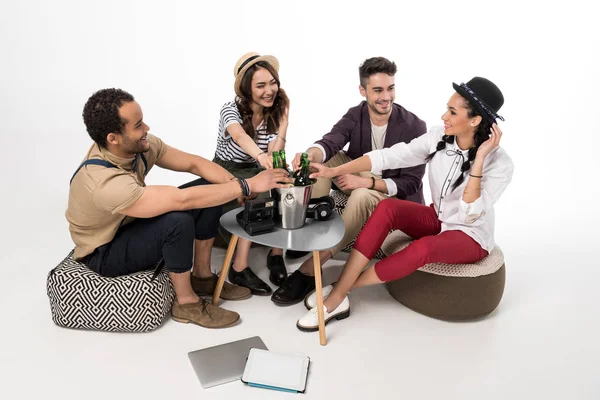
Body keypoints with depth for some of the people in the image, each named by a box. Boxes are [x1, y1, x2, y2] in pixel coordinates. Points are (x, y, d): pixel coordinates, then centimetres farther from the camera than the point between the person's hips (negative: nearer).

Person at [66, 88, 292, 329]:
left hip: (132, 225, 8)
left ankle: (202, 276, 6)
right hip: (105, 252, -8)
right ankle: (186, 302, -11)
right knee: (178, 220, -35)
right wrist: (248, 186, -37)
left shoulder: (138, 145, -16)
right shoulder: (105, 184, -38)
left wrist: (234, 183, -26)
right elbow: (183, 199, -41)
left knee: (209, 188, -7)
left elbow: (193, 163, -9)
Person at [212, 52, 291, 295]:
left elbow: (272, 158, -17)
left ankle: (276, 254, -13)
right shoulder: (231, 109, -16)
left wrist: (284, 119, -19)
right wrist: (260, 155, -62)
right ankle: (240, 268, -22)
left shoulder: (274, 115, -4)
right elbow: (240, 136, -42)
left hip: (255, 176, 4)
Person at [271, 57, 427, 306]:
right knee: (323, 159, -16)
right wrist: (310, 155, -52)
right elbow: (330, 142, -28)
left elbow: (411, 183, -18)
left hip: (394, 195, -5)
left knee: (362, 196, -38)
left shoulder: (414, 127, -18)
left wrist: (366, 182, -30)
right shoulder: (355, 115, -8)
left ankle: (310, 270, -34)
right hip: (360, 178, 5)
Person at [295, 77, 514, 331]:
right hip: (437, 220, 5)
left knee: (424, 248, -38)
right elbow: (388, 157, -17)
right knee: (387, 207, -26)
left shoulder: (500, 164, -23)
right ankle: (336, 297, -27)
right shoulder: (438, 138, -10)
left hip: (471, 236, -4)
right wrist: (333, 171, -24)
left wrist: (479, 159, -34)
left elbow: (469, 215, -30)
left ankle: (339, 293, -21)